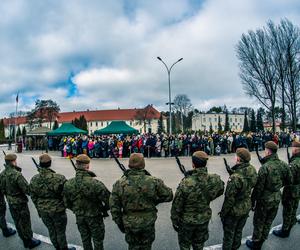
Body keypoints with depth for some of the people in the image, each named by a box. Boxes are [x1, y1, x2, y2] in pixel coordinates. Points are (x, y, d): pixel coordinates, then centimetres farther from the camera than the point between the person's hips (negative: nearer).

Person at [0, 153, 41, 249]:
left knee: (17, 222, 21)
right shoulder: (17, 175, -29)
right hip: (20, 203, -8)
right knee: (25, 223, 10)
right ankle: (30, 242, 26)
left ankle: (24, 240, 38)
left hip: (10, 202, 8)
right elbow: (27, 190, -27)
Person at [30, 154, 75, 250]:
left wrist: (39, 209, 17)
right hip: (58, 210, -5)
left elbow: (33, 197, 3)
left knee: (51, 230, 23)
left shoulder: (34, 180, -10)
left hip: (43, 211, 5)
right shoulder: (59, 178, -27)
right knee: (60, 231, 16)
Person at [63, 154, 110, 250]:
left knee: (85, 239, 26)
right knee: (97, 239, 20)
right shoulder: (95, 183, -31)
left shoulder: (68, 184, -15)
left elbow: (67, 203, -1)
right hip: (94, 217, -4)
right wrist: (105, 209, -2)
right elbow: (108, 199, -24)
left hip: (79, 217, 4)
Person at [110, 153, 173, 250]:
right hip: (148, 223, 0)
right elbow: (168, 196, -6)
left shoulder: (119, 184, -13)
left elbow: (114, 207, -7)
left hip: (129, 224, 1)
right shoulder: (154, 181, -16)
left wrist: (119, 223, 6)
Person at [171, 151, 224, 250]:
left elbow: (177, 205, -21)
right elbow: (220, 191, 2)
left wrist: (174, 221, -4)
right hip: (204, 218, 4)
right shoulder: (215, 180, -22)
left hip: (187, 220, -3)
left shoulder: (186, 184, -34)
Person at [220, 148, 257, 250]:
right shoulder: (252, 170, -13)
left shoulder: (235, 177, -34)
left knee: (229, 234, 17)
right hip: (246, 207, 7)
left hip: (234, 211, -6)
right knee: (239, 231, 27)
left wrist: (223, 213, -9)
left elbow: (229, 199, -24)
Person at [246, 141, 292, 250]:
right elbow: (289, 181, 5)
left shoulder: (265, 167, -27)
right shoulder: (284, 165, -9)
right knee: (268, 222, 22)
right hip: (277, 199, 6)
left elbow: (258, 187, -22)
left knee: (259, 222, 14)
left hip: (264, 199, -5)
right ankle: (261, 241, 41)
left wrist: (253, 201, -10)